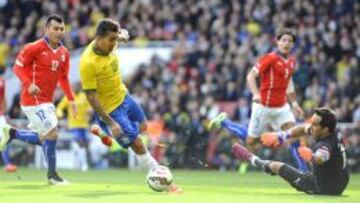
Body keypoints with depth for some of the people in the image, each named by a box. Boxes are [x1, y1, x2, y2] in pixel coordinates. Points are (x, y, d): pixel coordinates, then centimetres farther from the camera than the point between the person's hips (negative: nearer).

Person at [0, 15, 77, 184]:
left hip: (47, 101, 8)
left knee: (44, 139, 11)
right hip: (33, 100, -8)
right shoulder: (34, 48, -12)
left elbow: (63, 78, 17)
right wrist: (29, 84, -23)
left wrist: (71, 99, 8)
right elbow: (18, 66, -8)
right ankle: (52, 175, 1)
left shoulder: (64, 53, 7)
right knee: (52, 134, -11)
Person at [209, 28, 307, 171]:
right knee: (251, 141, 4)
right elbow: (251, 76, -20)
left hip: (282, 107, 6)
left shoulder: (291, 61, 8)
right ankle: (224, 121, 24)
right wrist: (256, 94, -35)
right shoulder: (270, 58, -15)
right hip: (264, 106, -6)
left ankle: (303, 170, -3)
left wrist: (294, 103, 19)